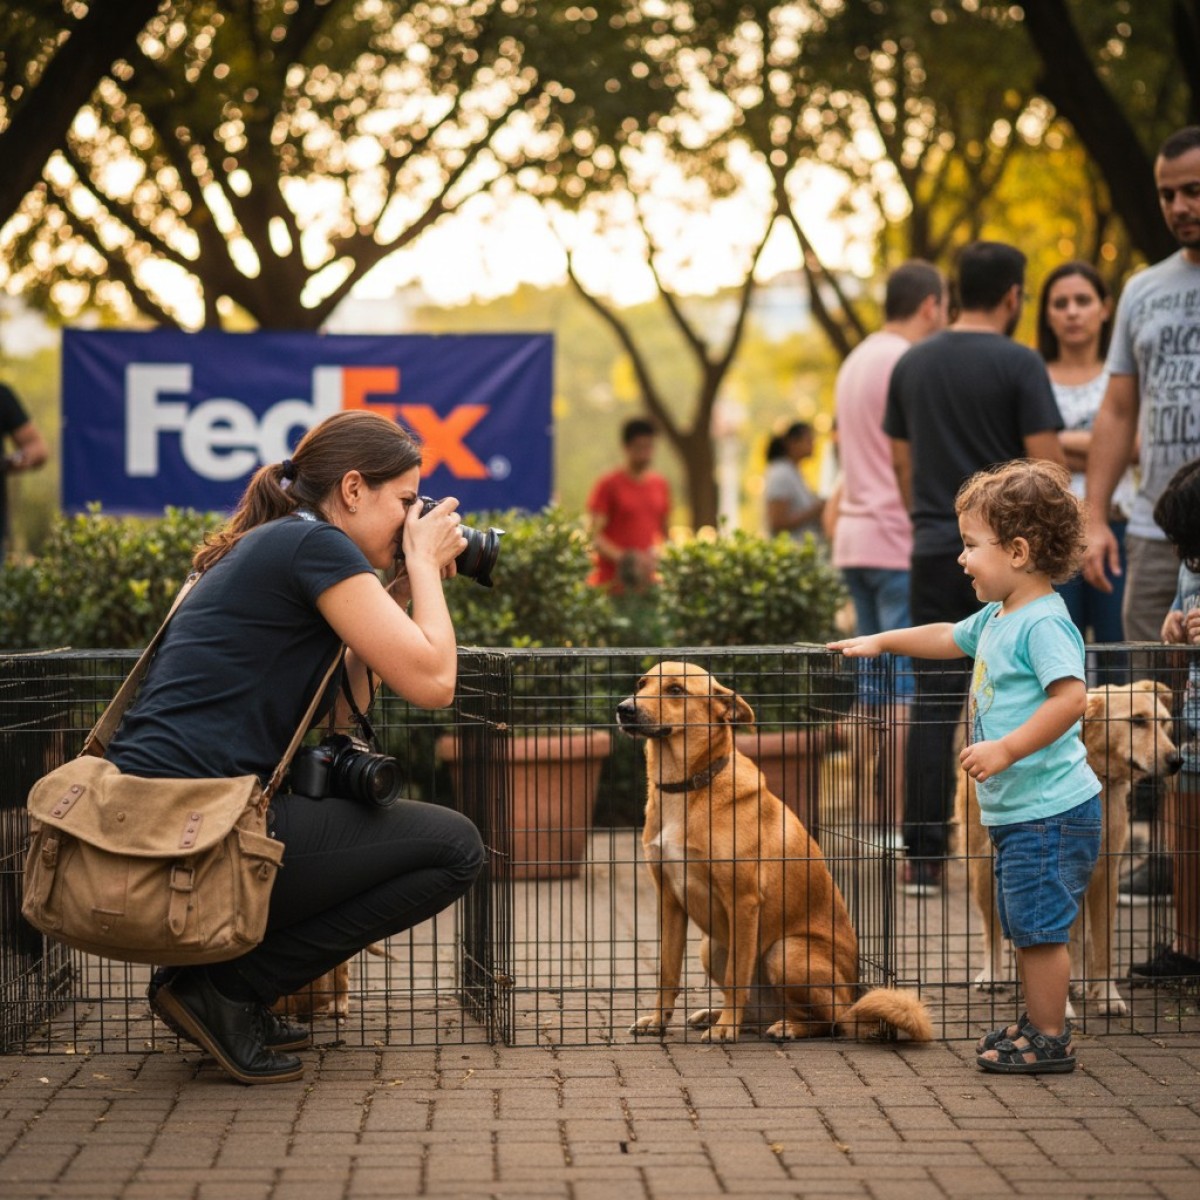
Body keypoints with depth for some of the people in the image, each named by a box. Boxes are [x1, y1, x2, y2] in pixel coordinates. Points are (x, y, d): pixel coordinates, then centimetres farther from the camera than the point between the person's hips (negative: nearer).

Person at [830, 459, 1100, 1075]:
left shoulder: (1043, 622, -18)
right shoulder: (997, 618, 13)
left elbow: (1071, 697, -30)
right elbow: (949, 637, 34)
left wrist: (1005, 749, -32)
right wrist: (881, 642, 38)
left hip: (1049, 810, -10)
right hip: (1018, 810, 10)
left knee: (1039, 926, -5)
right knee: (1025, 927, 17)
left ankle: (1049, 1041, 1)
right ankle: (1037, 1023, 27)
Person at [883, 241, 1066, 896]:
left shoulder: (911, 364, 9)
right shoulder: (1018, 364, -7)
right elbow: (1046, 463, -10)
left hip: (935, 553, 4)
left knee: (933, 702, 4)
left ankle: (923, 858, 2)